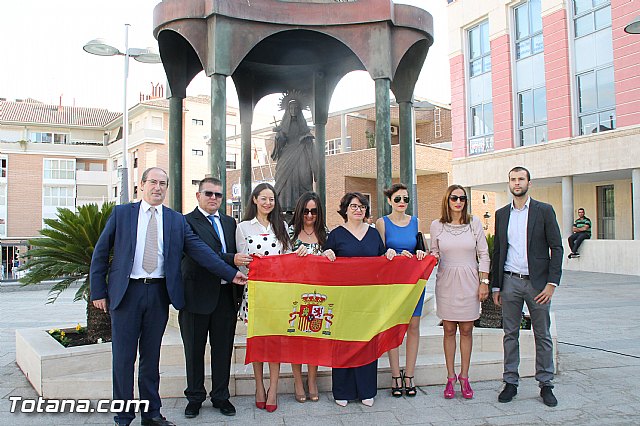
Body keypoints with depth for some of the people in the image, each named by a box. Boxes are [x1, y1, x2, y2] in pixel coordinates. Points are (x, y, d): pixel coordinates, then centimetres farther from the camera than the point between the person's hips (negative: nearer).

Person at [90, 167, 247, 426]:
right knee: (123, 357, 4)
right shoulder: (121, 213, 4)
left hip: (159, 294, 2)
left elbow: (200, 250, 1)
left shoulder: (177, 220, 8)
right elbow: (101, 253, 5)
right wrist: (98, 291, -1)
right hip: (126, 292, -1)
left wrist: (230, 274, -8)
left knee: (151, 356, 12)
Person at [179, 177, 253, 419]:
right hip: (198, 295, -4)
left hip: (225, 294, 5)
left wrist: (238, 290, 4)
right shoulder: (187, 222, -6)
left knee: (223, 348, 12)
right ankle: (195, 397, 26)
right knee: (194, 349, 10)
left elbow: (235, 254, 14)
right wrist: (232, 259, -27)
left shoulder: (230, 223, 14)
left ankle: (220, 396, 26)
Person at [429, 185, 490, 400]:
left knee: (466, 331, 6)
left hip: (469, 283, 0)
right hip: (446, 283, 0)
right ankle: (450, 378, 16)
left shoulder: (474, 223, 1)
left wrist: (484, 282, -2)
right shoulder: (437, 225, 1)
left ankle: (464, 378, 16)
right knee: (449, 330, 5)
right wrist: (432, 257, -12)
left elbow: (483, 254, 3)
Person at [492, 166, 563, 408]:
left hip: (537, 282, -2)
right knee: (510, 334, 7)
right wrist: (495, 286, 9)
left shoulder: (544, 211, 1)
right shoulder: (501, 214, 10)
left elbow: (556, 248, -2)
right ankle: (510, 382, 16)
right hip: (510, 281, 2)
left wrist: (552, 282, -10)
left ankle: (545, 385, 18)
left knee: (542, 335, 6)